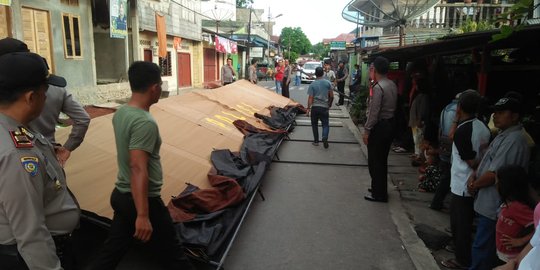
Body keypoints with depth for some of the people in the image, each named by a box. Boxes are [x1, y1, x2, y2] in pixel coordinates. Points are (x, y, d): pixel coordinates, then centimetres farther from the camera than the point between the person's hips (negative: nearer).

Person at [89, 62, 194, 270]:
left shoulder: (120, 113, 2)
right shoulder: (145, 123, -24)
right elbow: (138, 168, -30)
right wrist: (143, 215, -30)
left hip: (120, 195, 9)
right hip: (143, 200, -8)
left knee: (111, 252, 19)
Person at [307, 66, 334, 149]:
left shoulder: (312, 84, -4)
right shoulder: (328, 83, 0)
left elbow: (310, 97, -8)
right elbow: (331, 96, 3)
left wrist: (308, 108, -3)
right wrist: (329, 105, 18)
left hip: (315, 107, 0)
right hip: (324, 107, 0)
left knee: (314, 124, 15)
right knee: (325, 124, 7)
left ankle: (316, 141, 19)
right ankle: (325, 137, -18)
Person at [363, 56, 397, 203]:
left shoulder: (378, 87, -20)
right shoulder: (393, 85, 7)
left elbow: (374, 112, -21)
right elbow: (393, 106, 11)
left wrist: (366, 130, -17)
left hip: (379, 126, -9)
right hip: (390, 124, 9)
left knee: (375, 161, 2)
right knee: (382, 159, 19)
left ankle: (379, 194, 11)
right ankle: (380, 189, 32)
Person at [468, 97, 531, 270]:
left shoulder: (514, 139, -21)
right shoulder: (504, 135, 12)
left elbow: (494, 174, -23)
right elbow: (487, 161, 18)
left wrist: (474, 186, -8)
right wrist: (474, 177, 0)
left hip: (493, 205, -10)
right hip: (487, 203, 10)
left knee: (481, 247, 0)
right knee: (484, 245, 22)